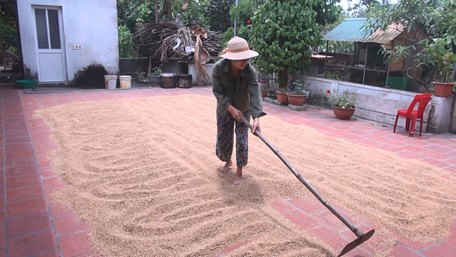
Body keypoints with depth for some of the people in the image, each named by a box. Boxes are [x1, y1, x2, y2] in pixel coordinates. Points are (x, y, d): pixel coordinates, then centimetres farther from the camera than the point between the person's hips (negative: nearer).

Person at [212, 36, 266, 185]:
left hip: (244, 109, -1)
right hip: (225, 109, 2)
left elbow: (255, 94, -37)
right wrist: (231, 108, -31)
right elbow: (217, 91, -21)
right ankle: (228, 162, 40)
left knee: (242, 140, -5)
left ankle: (239, 172, 11)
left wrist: (256, 117, -50)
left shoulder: (251, 72, -29)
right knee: (223, 138, 11)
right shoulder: (218, 68, -26)